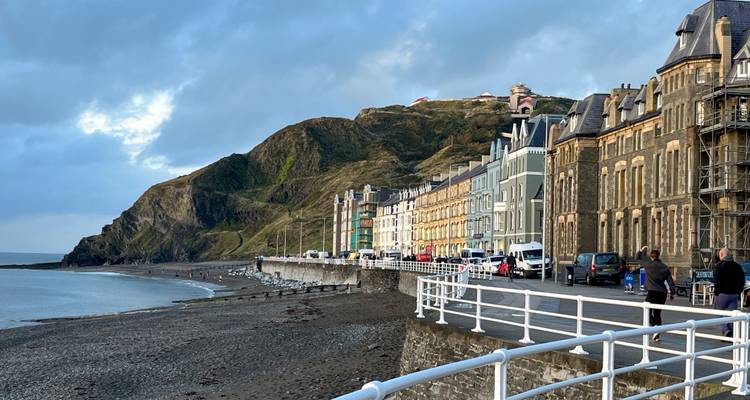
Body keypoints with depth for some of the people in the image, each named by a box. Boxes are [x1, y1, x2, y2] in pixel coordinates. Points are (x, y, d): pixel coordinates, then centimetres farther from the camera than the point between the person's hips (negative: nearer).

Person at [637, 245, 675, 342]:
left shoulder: (649, 264, -5)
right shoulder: (665, 267, 10)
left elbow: (639, 259, 11)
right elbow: (670, 281, 9)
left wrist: (642, 250, 26)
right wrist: (672, 293, 16)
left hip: (652, 292, -6)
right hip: (663, 293, 6)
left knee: (648, 311, -3)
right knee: (657, 313, 15)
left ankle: (655, 328, -27)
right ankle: (657, 335, 16)